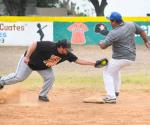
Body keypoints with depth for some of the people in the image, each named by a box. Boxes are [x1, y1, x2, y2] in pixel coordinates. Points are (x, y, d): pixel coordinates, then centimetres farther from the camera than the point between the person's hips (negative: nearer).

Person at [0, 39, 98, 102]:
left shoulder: (67, 54, -20)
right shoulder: (49, 46, -38)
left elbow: (78, 60, -19)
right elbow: (34, 44, -37)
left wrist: (93, 63, -26)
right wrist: (27, 56, -40)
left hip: (43, 67, 6)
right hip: (29, 61, -6)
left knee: (50, 77, -11)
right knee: (19, 77, 3)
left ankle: (43, 95, 9)